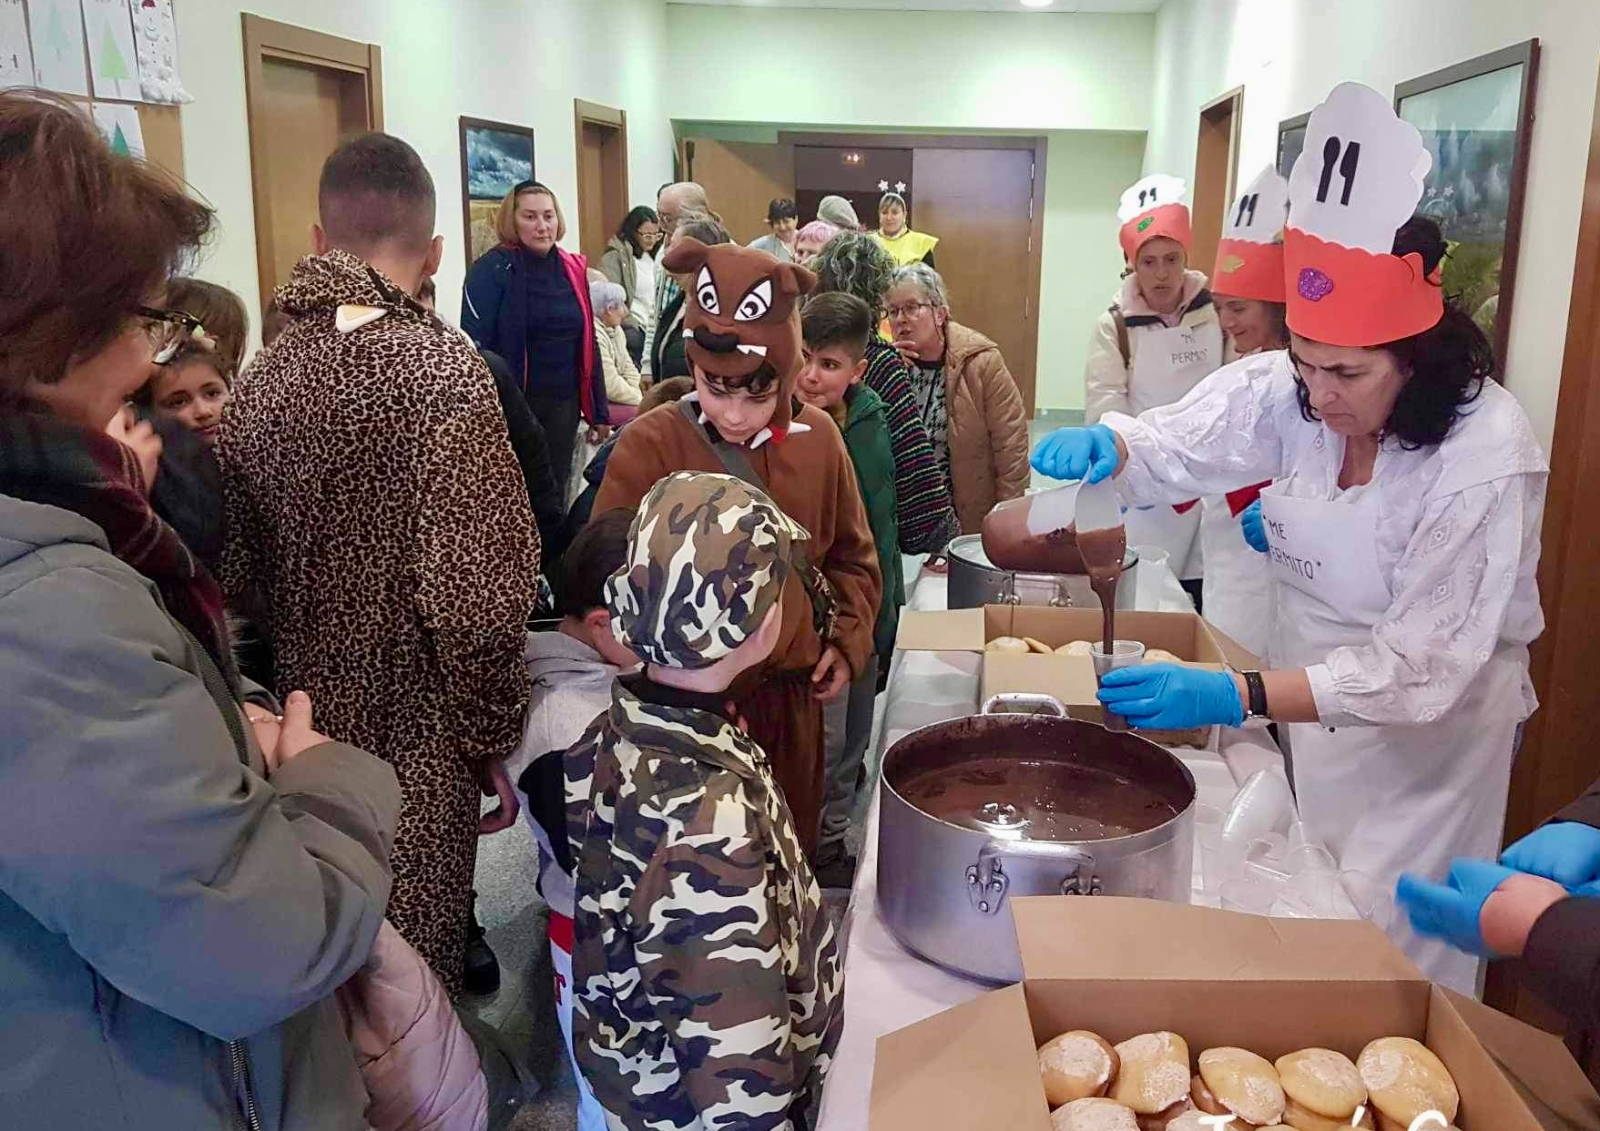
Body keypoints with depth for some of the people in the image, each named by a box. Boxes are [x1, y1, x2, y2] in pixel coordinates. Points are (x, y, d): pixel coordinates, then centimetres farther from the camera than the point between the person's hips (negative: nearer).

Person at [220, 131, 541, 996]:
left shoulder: (265, 376, 0)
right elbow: (478, 591, -22)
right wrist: (492, 737, -9)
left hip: (308, 721, 6)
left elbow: (236, 568, 4)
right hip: (416, 736, -5)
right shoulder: (443, 369, -18)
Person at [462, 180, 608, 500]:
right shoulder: (491, 270, -10)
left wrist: (598, 412, 11)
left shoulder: (573, 269, 7)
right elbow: (475, 347, -15)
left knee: (556, 490, 16)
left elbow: (586, 342, 12)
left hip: (565, 405, 5)